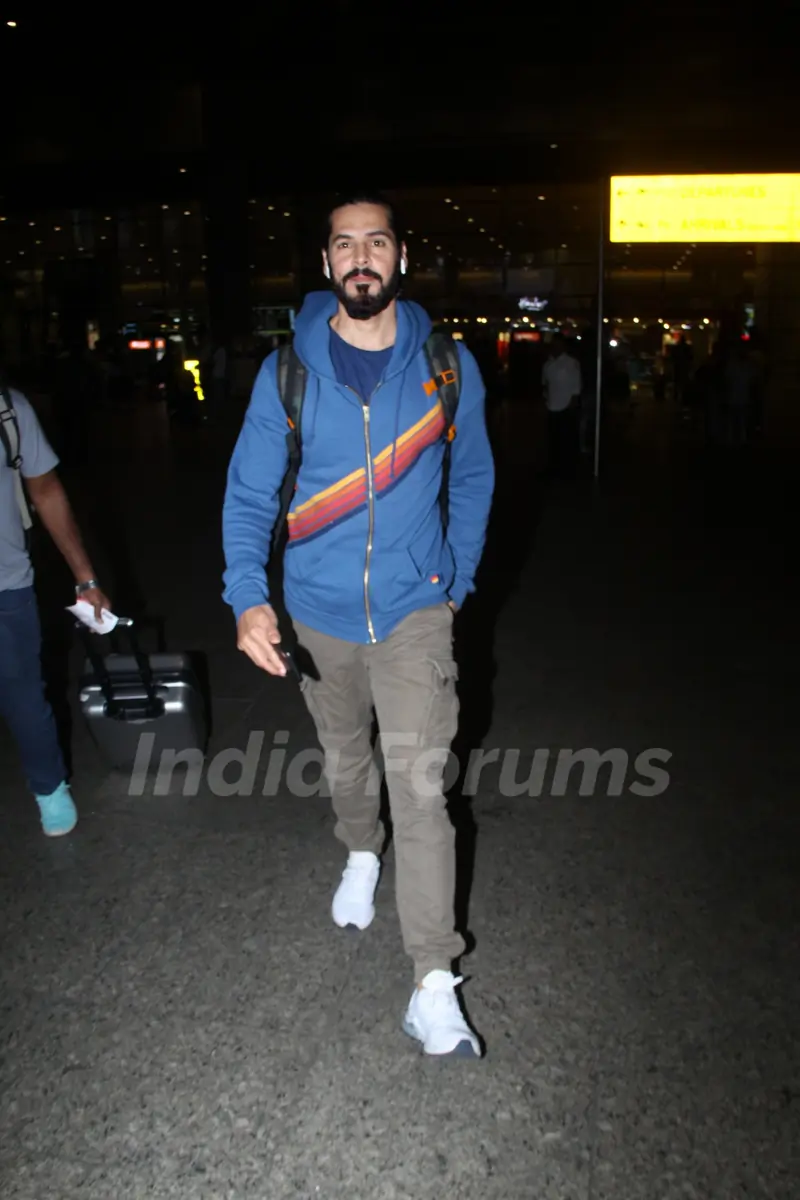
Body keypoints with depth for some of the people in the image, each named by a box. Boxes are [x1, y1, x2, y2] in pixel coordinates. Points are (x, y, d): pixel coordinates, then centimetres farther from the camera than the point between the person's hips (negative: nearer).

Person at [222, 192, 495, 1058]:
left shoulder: (448, 365, -4)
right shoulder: (288, 371, -6)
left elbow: (473, 479, 9)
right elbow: (249, 495, -7)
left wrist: (456, 581, 8)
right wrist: (248, 596, -23)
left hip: (415, 607, -1)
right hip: (321, 610, 2)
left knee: (420, 787, -8)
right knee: (345, 763, 21)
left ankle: (434, 986, 1)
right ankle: (361, 856, 52)